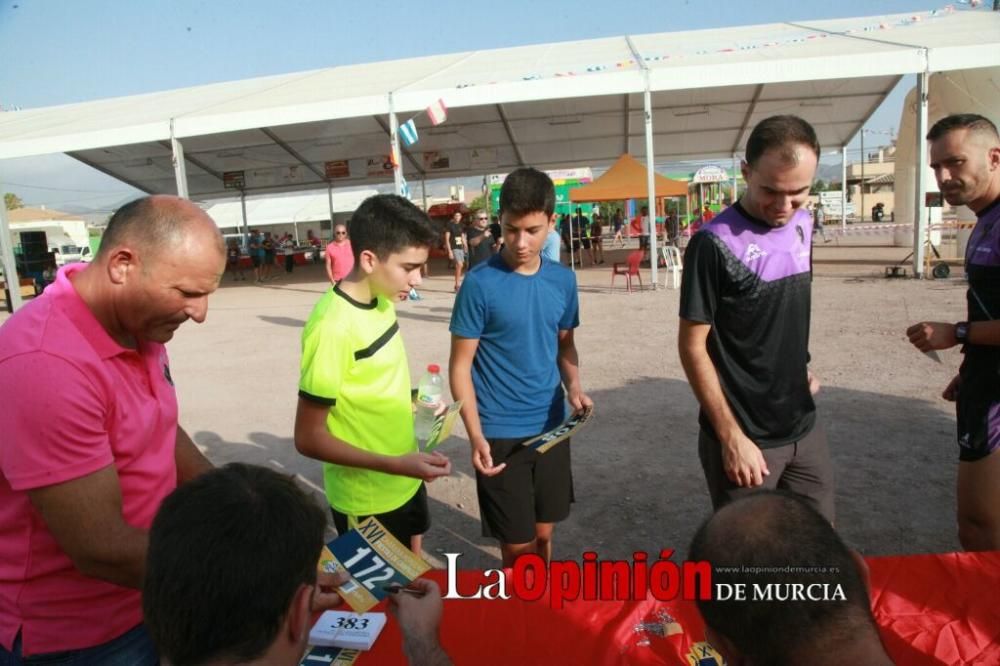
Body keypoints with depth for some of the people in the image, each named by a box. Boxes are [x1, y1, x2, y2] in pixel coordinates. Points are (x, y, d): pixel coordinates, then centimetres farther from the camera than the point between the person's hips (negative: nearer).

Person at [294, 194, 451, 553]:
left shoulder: (381, 301, -2)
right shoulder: (332, 325, -27)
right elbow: (309, 437, -24)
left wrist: (413, 403, -1)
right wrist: (395, 465, -28)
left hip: (404, 480, 8)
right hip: (367, 499, -8)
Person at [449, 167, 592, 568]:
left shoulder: (563, 280, 1)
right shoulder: (480, 284, -14)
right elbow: (460, 365, -10)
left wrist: (573, 385, -7)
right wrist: (475, 435, -20)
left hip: (551, 427, 5)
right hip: (500, 434, -4)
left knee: (543, 533, 19)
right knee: (518, 544, 6)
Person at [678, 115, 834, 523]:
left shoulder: (803, 225, 2)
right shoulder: (715, 244, -19)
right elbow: (692, 346, -17)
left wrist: (800, 365, 10)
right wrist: (731, 437, -17)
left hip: (805, 428, 6)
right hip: (745, 436, -6)